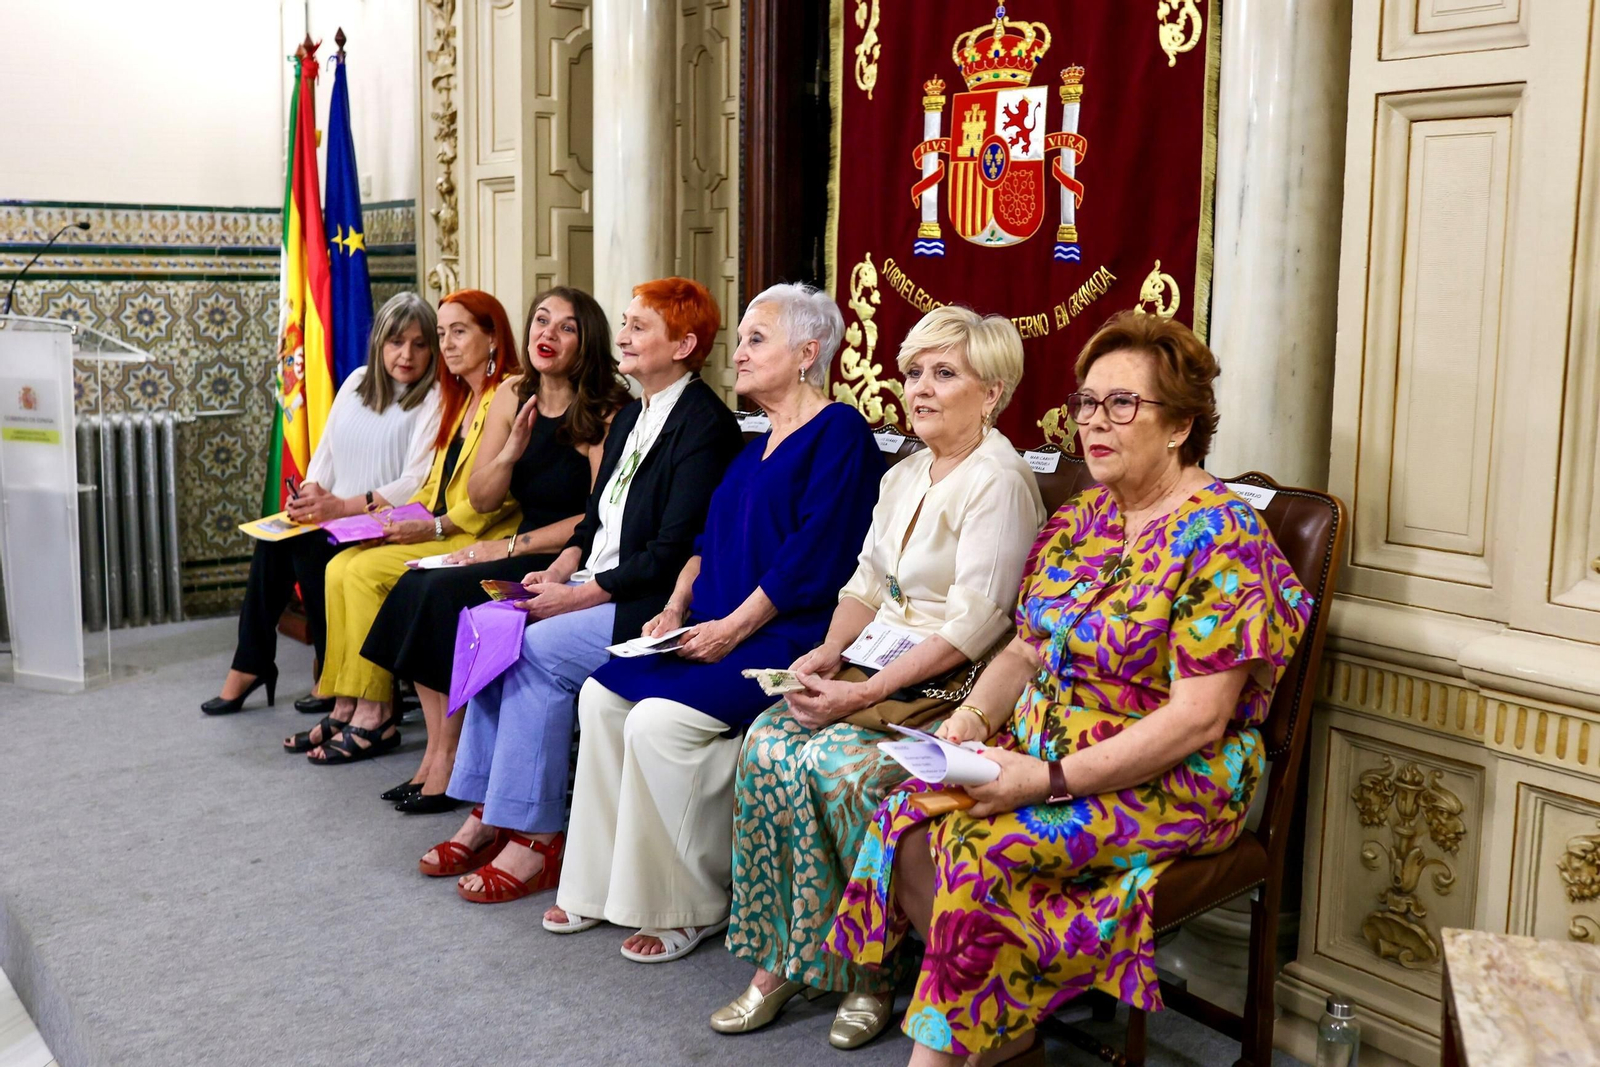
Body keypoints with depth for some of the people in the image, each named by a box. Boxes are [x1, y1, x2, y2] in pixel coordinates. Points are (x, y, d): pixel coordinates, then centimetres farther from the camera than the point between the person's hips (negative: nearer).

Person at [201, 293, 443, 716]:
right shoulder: (358, 382, 14)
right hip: (334, 519, 6)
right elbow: (325, 452, 16)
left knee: (308, 547, -26)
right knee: (274, 539, -19)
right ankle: (251, 663, -8)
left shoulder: (433, 400, -7)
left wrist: (342, 506, -23)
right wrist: (312, 492, -6)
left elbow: (416, 486, -17)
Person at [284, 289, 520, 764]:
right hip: (436, 531, 9)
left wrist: (433, 528, -17)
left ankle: (374, 718, -13)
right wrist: (402, 518, 4)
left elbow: (502, 496, -18)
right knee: (340, 567, -10)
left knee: (367, 571, -21)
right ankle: (347, 710, -8)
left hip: (478, 541, -9)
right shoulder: (458, 399, 20)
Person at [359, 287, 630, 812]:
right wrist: (510, 452, -11)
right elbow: (481, 499, 9)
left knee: (445, 592, -22)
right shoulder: (513, 395, 8)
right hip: (523, 549, 7)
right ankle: (436, 753, -7)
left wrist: (512, 547, -14)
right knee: (414, 585, -14)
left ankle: (449, 759, -8)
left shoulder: (605, 411, -13)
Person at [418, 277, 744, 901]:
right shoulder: (630, 418, 17)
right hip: (597, 588, 9)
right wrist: (561, 570, 1)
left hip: (654, 605, -9)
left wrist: (580, 594, -17)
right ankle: (490, 815, -5)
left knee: (539, 649, -23)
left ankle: (536, 838, -13)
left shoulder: (704, 424, -14)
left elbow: (673, 552, -19)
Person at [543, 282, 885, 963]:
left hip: (786, 637, -9)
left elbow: (812, 558, -18)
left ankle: (690, 906, -6)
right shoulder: (758, 442, 19)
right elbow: (711, 538, 20)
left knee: (661, 718, -24)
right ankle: (605, 884, 7)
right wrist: (677, 609, 4)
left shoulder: (839, 432, -9)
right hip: (715, 629, 9)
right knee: (603, 695, -3)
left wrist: (733, 628, -18)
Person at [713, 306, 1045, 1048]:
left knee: (839, 766, -28)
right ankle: (779, 960, -8)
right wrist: (830, 651, -2)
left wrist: (865, 693, -21)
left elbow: (970, 628, -18)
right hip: (878, 673, 7)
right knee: (768, 745, -17)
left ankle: (872, 970, -7)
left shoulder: (999, 483, -11)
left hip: (953, 691, -7)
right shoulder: (903, 477, 16)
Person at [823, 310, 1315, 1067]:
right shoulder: (1078, 520, 10)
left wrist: (1052, 780, -23)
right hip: (1038, 754, 7)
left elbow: (1198, 720, -20)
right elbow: (1025, 651, 15)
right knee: (908, 824, -16)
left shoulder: (1221, 539, -14)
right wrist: (973, 717, -6)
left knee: (981, 849, -28)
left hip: (1171, 783, -7)